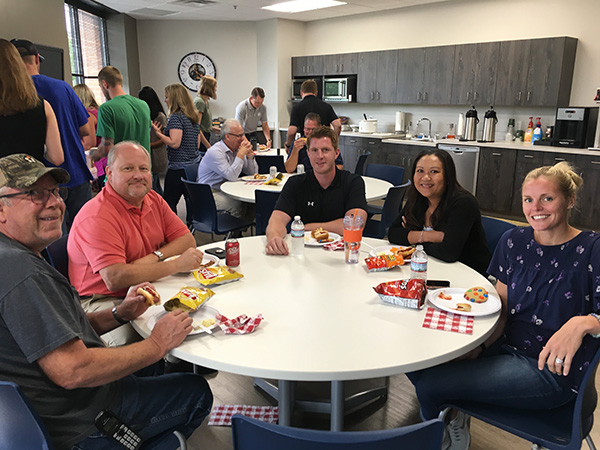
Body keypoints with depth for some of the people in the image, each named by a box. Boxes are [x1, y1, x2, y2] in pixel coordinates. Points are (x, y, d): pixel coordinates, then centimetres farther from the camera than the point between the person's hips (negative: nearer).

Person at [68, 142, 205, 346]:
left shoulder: (153, 199, 7)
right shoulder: (97, 216, -18)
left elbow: (188, 240, 7)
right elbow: (114, 279, -27)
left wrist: (155, 257, -14)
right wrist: (177, 264, -23)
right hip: (103, 301, -7)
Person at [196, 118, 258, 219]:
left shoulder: (237, 149, 8)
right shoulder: (215, 151, -16)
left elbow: (253, 173, 10)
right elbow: (232, 176, -27)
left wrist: (249, 154, -5)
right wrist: (241, 154, -20)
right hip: (211, 193, -7)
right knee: (238, 204, -31)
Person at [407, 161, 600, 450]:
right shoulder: (514, 241, 3)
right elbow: (502, 308, 6)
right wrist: (479, 346, -8)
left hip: (553, 370, -5)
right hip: (506, 347, 6)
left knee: (429, 384, -18)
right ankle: (452, 416, 19)